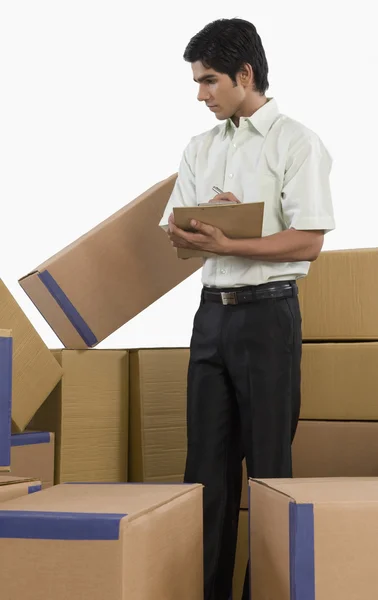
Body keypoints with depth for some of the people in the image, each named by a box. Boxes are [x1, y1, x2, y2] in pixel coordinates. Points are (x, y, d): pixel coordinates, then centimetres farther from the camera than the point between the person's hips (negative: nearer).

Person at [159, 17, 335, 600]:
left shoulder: (297, 142, -4)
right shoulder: (201, 148, 14)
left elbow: (307, 243, -12)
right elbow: (175, 232, 10)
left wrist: (225, 244, -19)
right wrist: (202, 226, -12)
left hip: (268, 311, -5)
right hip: (212, 310, 6)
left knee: (268, 462, 2)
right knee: (207, 460, 7)